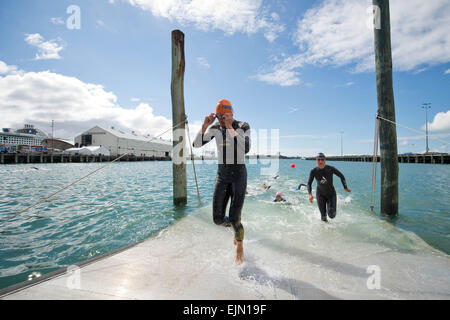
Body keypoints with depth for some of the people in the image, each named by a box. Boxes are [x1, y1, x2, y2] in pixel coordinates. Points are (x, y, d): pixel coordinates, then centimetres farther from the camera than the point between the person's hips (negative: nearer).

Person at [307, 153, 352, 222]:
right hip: (320, 194, 1)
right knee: (323, 215, 5)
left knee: (331, 215, -8)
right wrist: (310, 194, -20)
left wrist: (345, 188, -2)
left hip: (331, 193, -1)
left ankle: (331, 209, 28)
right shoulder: (313, 171, -15)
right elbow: (309, 183, -7)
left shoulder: (330, 169, -18)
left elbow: (341, 176, -3)